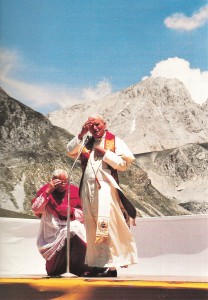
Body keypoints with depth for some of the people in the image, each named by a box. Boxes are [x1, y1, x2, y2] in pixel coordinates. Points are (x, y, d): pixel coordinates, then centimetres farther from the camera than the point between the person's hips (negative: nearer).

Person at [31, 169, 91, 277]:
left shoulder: (74, 190, 6)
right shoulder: (45, 189, 2)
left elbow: (82, 214, 10)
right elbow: (35, 210, -10)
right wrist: (48, 191, -14)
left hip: (72, 224, 2)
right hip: (52, 230, -2)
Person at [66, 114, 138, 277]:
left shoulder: (115, 141, 5)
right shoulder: (86, 142, 20)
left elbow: (123, 164, -5)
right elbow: (70, 151, 6)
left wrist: (104, 152, -7)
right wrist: (81, 134, -2)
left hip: (105, 186, -5)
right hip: (88, 187, 5)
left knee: (106, 225, -12)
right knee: (92, 228, 6)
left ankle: (111, 266, -12)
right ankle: (96, 264, 11)